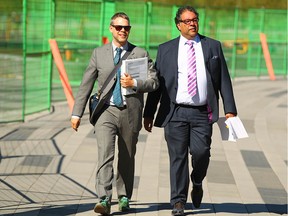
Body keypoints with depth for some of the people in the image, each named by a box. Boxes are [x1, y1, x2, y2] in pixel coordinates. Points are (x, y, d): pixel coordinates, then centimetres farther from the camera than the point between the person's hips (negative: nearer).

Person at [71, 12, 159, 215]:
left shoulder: (141, 54, 6)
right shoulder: (98, 53, 7)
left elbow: (154, 82, 1)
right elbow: (86, 85, 8)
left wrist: (134, 83, -17)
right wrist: (77, 113, 5)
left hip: (130, 113, 1)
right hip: (106, 111, -1)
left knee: (127, 159, 11)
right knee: (105, 155, -17)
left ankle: (124, 198, 27)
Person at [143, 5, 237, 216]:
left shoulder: (213, 46, 10)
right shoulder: (166, 49, 9)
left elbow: (224, 80, 8)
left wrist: (230, 109, 1)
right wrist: (149, 113, 5)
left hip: (202, 113, 0)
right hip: (175, 112, 0)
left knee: (201, 152, -12)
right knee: (178, 157, 0)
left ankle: (197, 183, 19)